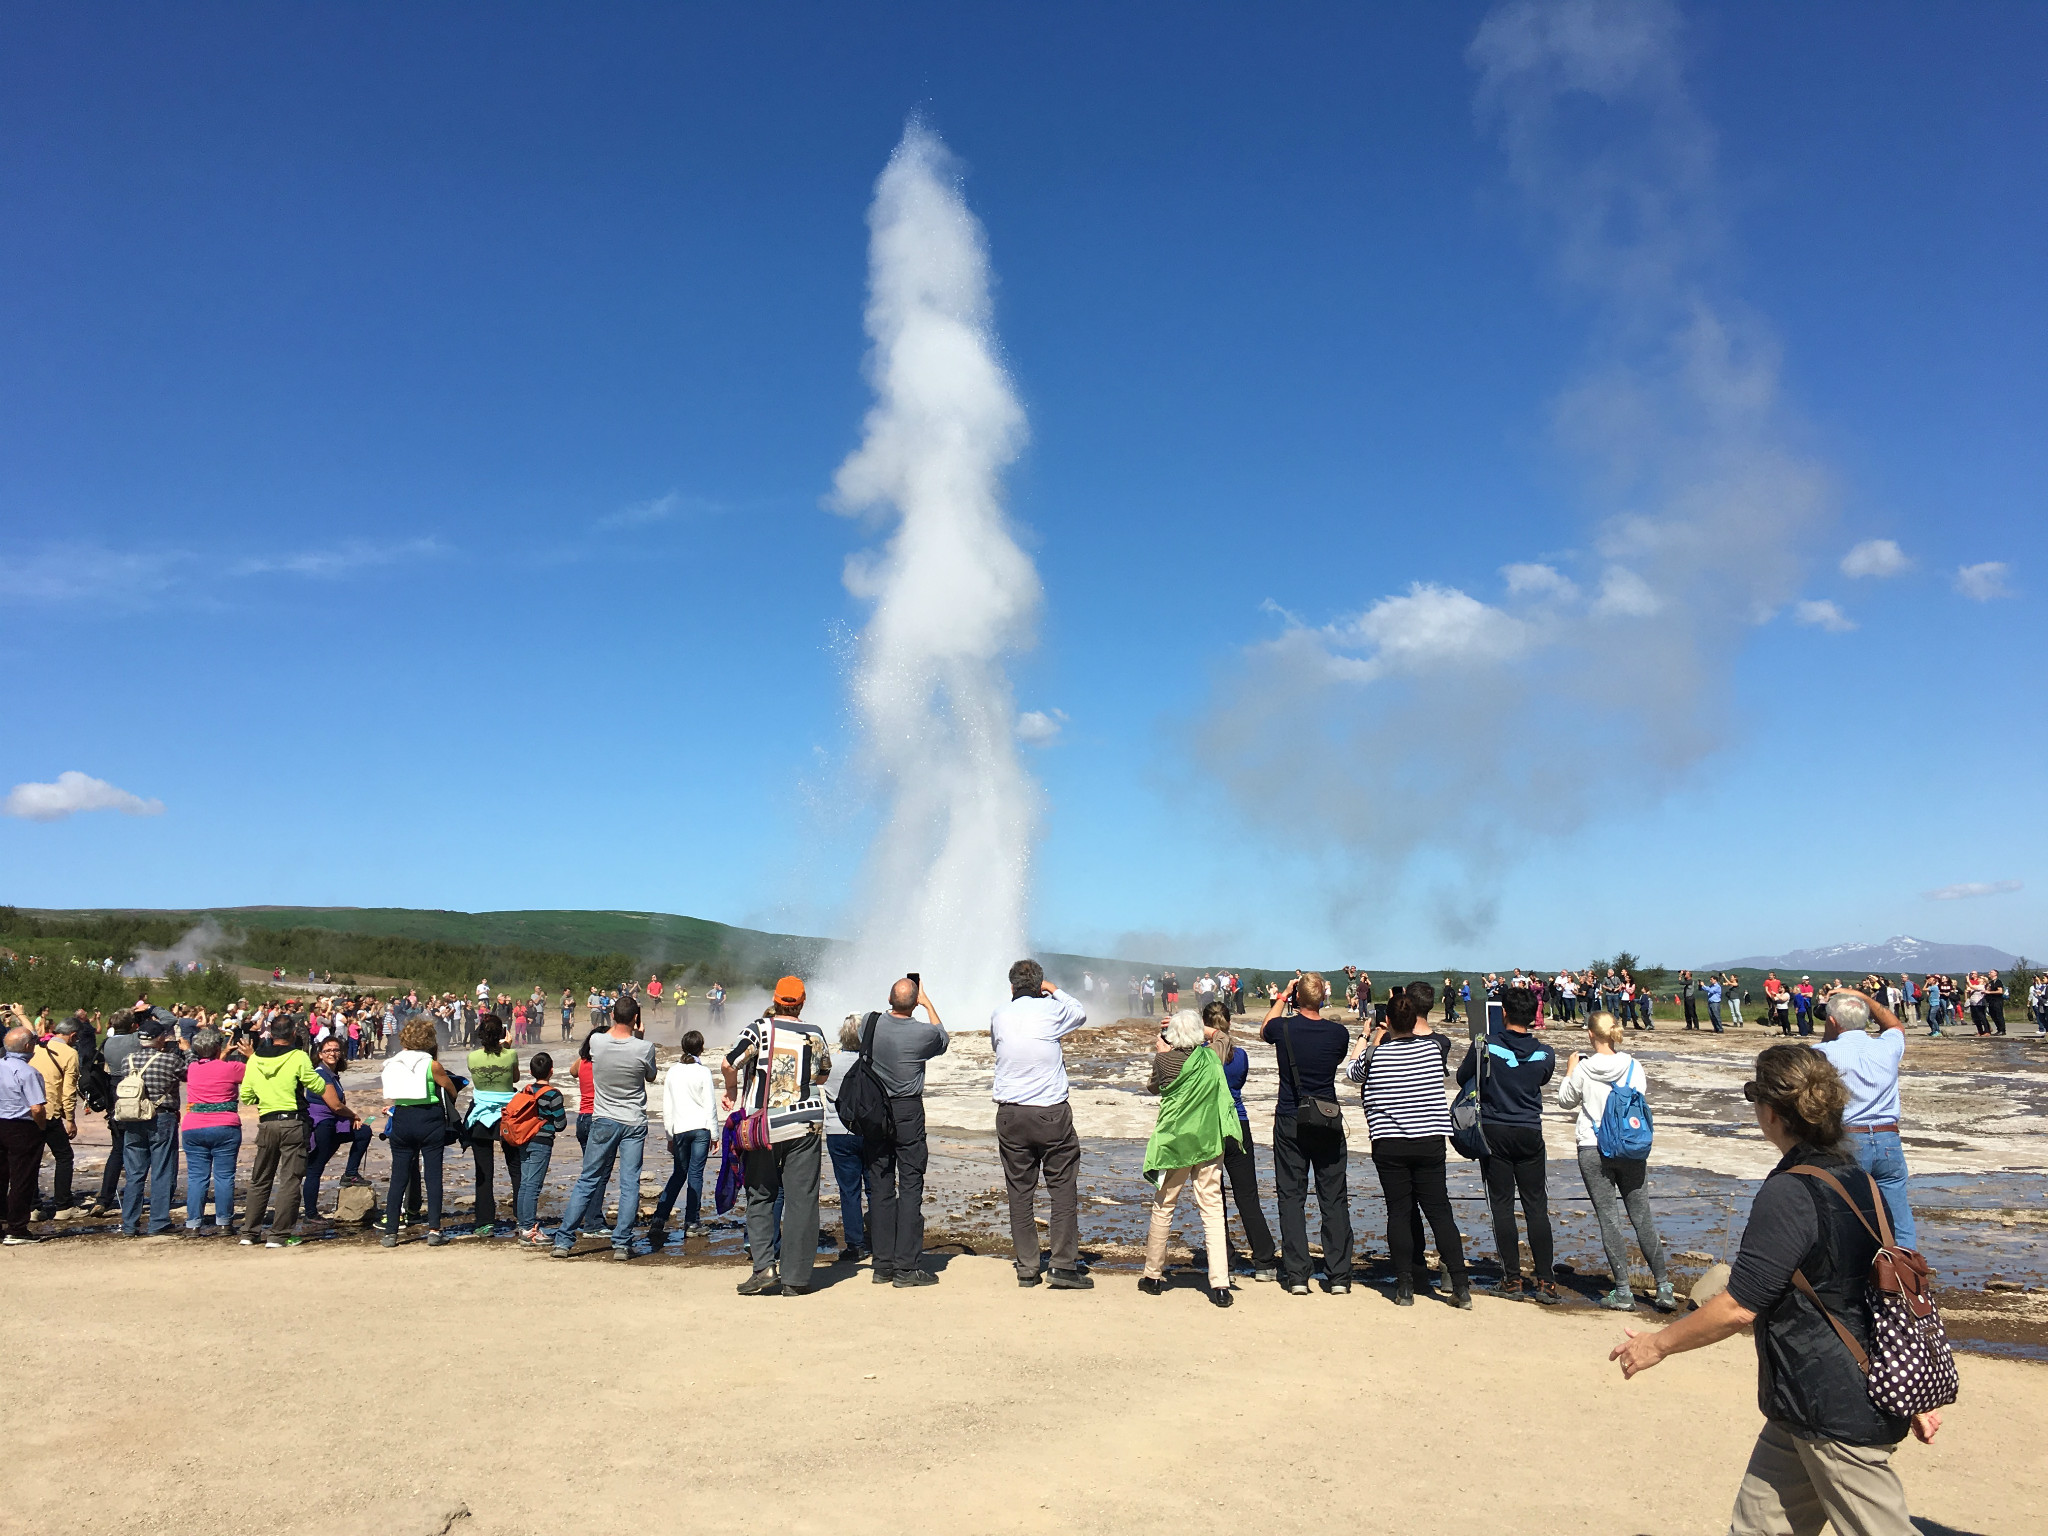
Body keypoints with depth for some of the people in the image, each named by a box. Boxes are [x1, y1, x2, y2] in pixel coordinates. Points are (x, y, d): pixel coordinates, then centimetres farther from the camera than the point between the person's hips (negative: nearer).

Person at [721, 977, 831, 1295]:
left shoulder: (760, 1029, -5)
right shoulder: (815, 1034, 3)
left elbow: (728, 1064, -12)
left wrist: (732, 1092, 7)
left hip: (763, 1125, -1)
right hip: (806, 1125, 1)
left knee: (760, 1198, 13)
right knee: (801, 1200, 5)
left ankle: (763, 1266, -1)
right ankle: (796, 1278, 6)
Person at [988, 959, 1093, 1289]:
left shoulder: (998, 1016, 4)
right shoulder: (1052, 1009, -5)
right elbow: (1081, 1013, 16)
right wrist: (1056, 992, 26)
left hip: (1009, 1114, 3)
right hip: (1051, 1113, -3)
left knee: (1020, 1191, 8)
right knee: (1063, 1187, 4)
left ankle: (1026, 1268, 12)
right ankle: (1064, 1265, 3)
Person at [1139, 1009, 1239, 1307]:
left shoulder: (1165, 1060, -10)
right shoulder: (1211, 1058, -2)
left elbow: (1154, 1087, 8)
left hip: (1174, 1143, -2)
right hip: (1209, 1143, 2)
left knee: (1163, 1208, 12)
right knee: (1213, 1210, 3)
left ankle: (1153, 1276, 23)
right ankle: (1220, 1284, -3)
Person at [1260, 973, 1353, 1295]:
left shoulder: (1283, 1028, -8)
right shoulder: (1338, 1033, -6)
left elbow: (1264, 1032, 17)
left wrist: (1282, 996, 23)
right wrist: (1321, 1005, 14)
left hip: (1290, 1123, -1)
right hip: (1329, 1123, 1)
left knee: (1291, 1198, 5)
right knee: (1334, 1199, 7)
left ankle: (1296, 1276, 2)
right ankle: (1338, 1277, 8)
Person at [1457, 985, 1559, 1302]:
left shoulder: (1485, 1046, -12)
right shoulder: (1545, 1054, -5)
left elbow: (1462, 1078, 2)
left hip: (1494, 1132, -2)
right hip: (1530, 1134, 2)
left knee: (1502, 1205, 5)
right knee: (1536, 1206, 7)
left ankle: (1512, 1279, 8)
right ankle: (1545, 1281, 5)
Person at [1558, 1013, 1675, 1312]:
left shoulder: (1583, 1069, -9)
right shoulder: (1633, 1066, -3)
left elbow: (1566, 1100, 7)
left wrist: (1569, 1071, 20)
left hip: (1593, 1152, -2)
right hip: (1630, 1150, 3)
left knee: (1609, 1220, 2)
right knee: (1642, 1218, 10)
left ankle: (1623, 1292, 4)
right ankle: (1664, 1287, 11)